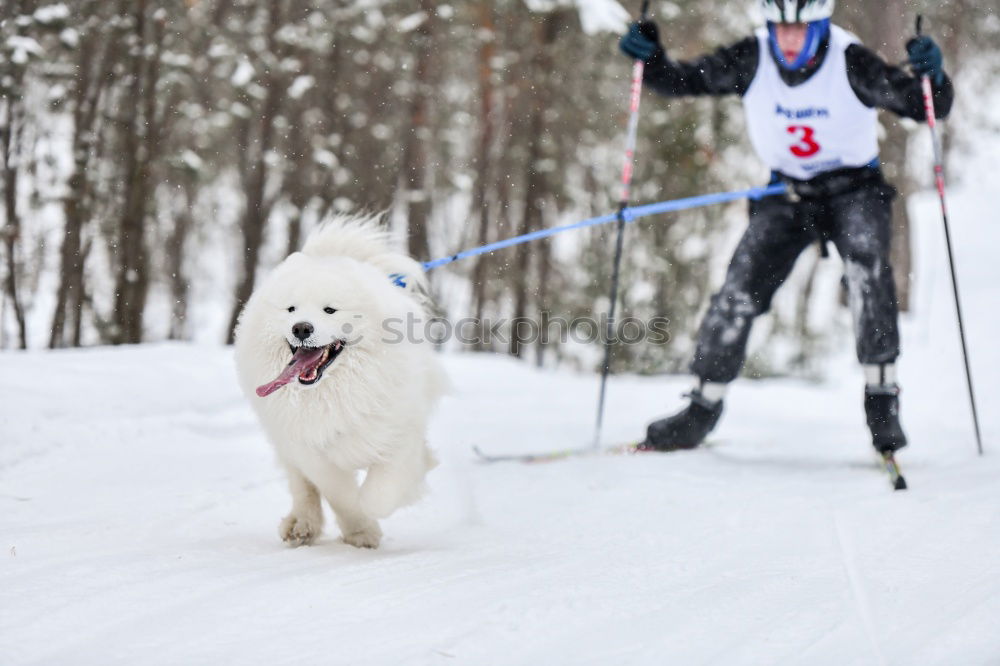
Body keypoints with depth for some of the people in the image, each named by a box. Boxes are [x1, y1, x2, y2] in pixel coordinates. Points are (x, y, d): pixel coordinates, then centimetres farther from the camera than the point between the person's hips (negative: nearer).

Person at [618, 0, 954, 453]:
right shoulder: (752, 61, -16)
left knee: (866, 265, -30)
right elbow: (684, 81, -12)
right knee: (739, 292, -9)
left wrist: (933, 76, -45)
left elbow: (928, 108, -23)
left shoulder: (851, 64, -22)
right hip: (787, 192, 2)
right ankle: (703, 407, 9)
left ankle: (882, 399, -22)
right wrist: (651, 59, -32)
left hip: (854, 190, -2)